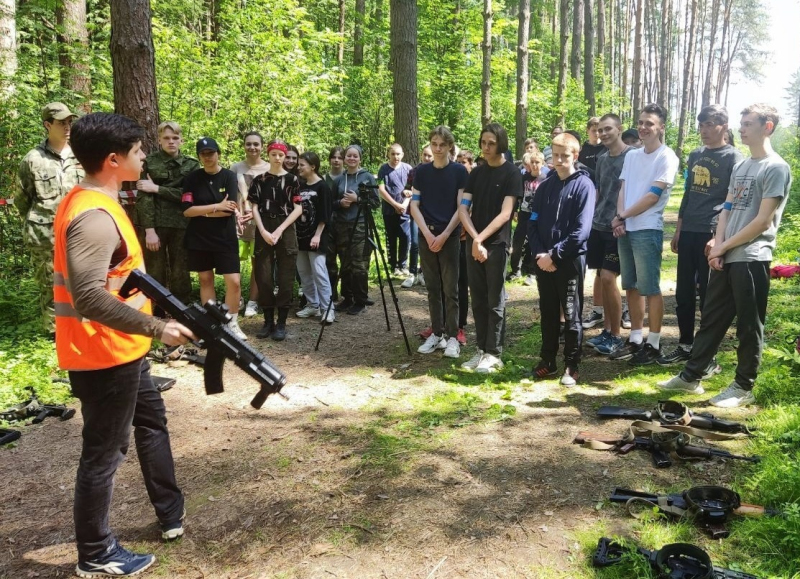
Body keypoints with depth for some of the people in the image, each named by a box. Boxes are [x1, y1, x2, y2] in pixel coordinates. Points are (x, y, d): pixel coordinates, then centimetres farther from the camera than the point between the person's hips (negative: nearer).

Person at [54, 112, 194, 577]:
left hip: (121, 349, 11)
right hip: (103, 355, -11)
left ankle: (172, 514, 38)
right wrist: (157, 328, -26)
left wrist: (149, 327, 13)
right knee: (105, 452, 4)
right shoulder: (94, 217, -24)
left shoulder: (98, 203, 8)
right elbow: (89, 299, -31)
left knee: (152, 420, 23)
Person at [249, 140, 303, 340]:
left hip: (286, 231, -1)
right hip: (264, 232, 2)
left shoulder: (292, 180, 3)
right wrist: (263, 231, -11)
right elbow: (255, 208, 4)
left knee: (285, 279, -2)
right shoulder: (259, 180, 8)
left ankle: (281, 323, 3)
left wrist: (279, 231, -10)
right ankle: (268, 321, 10)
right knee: (263, 278, -1)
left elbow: (298, 209, -2)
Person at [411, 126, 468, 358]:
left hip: (450, 237, -3)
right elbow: (414, 205, 3)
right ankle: (437, 333, 17)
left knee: (450, 289, -1)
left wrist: (444, 235, -14)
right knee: (433, 288, 9)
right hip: (426, 236, 3)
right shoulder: (421, 171, 5)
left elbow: (461, 207, -5)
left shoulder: (459, 171, -2)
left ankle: (452, 337, 6)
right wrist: (427, 233, -10)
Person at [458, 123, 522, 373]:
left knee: (495, 301, 1)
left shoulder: (511, 173, -5)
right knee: (478, 300, 9)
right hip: (473, 244, 5)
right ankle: (481, 350, 18)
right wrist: (475, 239, -14)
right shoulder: (476, 173, 10)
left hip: (497, 244, -5)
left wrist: (481, 239, -18)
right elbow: (463, 209, 1)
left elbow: (505, 214, -13)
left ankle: (493, 354, 9)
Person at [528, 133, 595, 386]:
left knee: (571, 315, 5)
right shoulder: (545, 186, 9)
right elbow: (532, 223, 7)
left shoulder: (583, 185, -6)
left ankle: (571, 365, 14)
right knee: (548, 313, 13)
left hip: (570, 261, -5)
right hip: (543, 261, 5)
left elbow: (581, 230, -15)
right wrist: (539, 253, -8)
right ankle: (548, 360, 24)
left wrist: (554, 254, -17)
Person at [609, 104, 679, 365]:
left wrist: (622, 216, -10)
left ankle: (653, 344, 6)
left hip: (648, 230, -7)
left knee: (650, 288, -2)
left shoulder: (667, 157, -7)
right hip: (625, 229, 7)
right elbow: (623, 189, 9)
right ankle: (635, 339, 21)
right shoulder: (631, 155, 15)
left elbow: (653, 196, -13)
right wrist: (620, 217, -8)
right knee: (631, 286, 11)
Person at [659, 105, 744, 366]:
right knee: (683, 293, 9)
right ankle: (685, 345, 21)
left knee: (708, 295, 0)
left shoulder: (733, 157, -4)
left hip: (712, 234, -6)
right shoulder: (695, 155, 15)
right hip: (688, 232, 6)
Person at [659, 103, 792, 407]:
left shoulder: (776, 168, -9)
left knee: (748, 326, 3)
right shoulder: (740, 167, 15)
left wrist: (723, 246, -8)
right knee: (711, 319, 12)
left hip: (752, 259, -7)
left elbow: (762, 222, -14)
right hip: (725, 257, 7)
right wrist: (717, 246, 0)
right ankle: (691, 376, 20)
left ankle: (744, 387, 15)